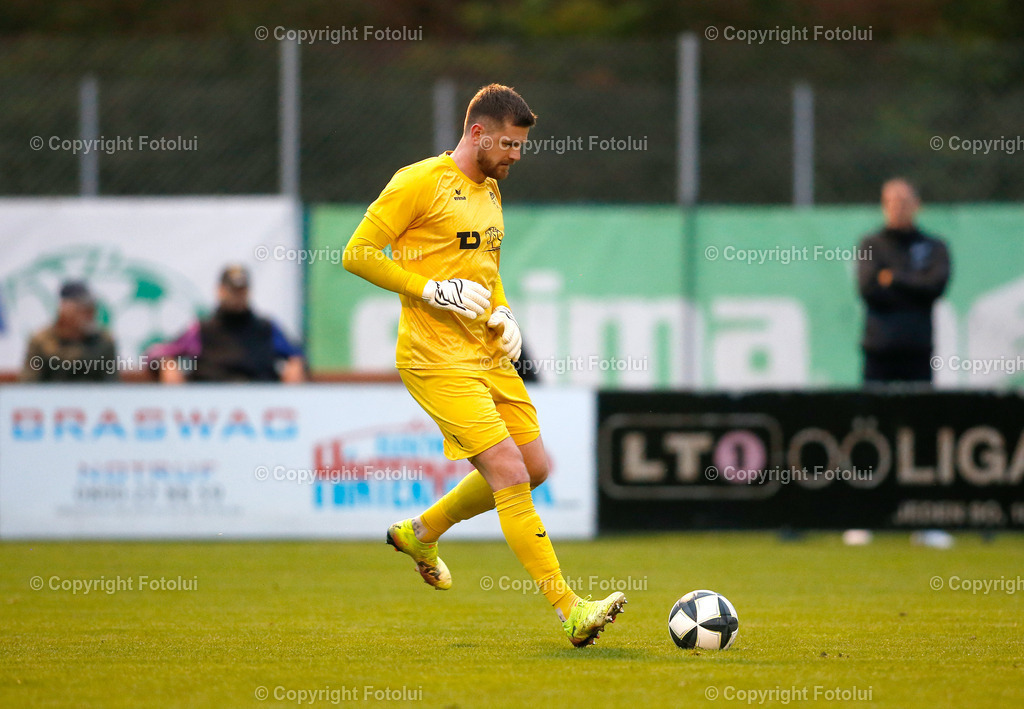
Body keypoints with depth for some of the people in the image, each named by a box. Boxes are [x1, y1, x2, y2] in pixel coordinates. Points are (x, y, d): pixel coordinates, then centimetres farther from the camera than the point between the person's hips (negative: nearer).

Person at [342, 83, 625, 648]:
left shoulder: (490, 190, 16)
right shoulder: (420, 182, -10)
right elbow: (357, 253, -12)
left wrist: (502, 313, 9)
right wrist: (433, 290, -18)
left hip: (489, 355, 9)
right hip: (438, 360, -9)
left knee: (534, 468, 10)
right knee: (510, 473, -15)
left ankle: (422, 533, 31)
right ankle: (570, 612, -15)